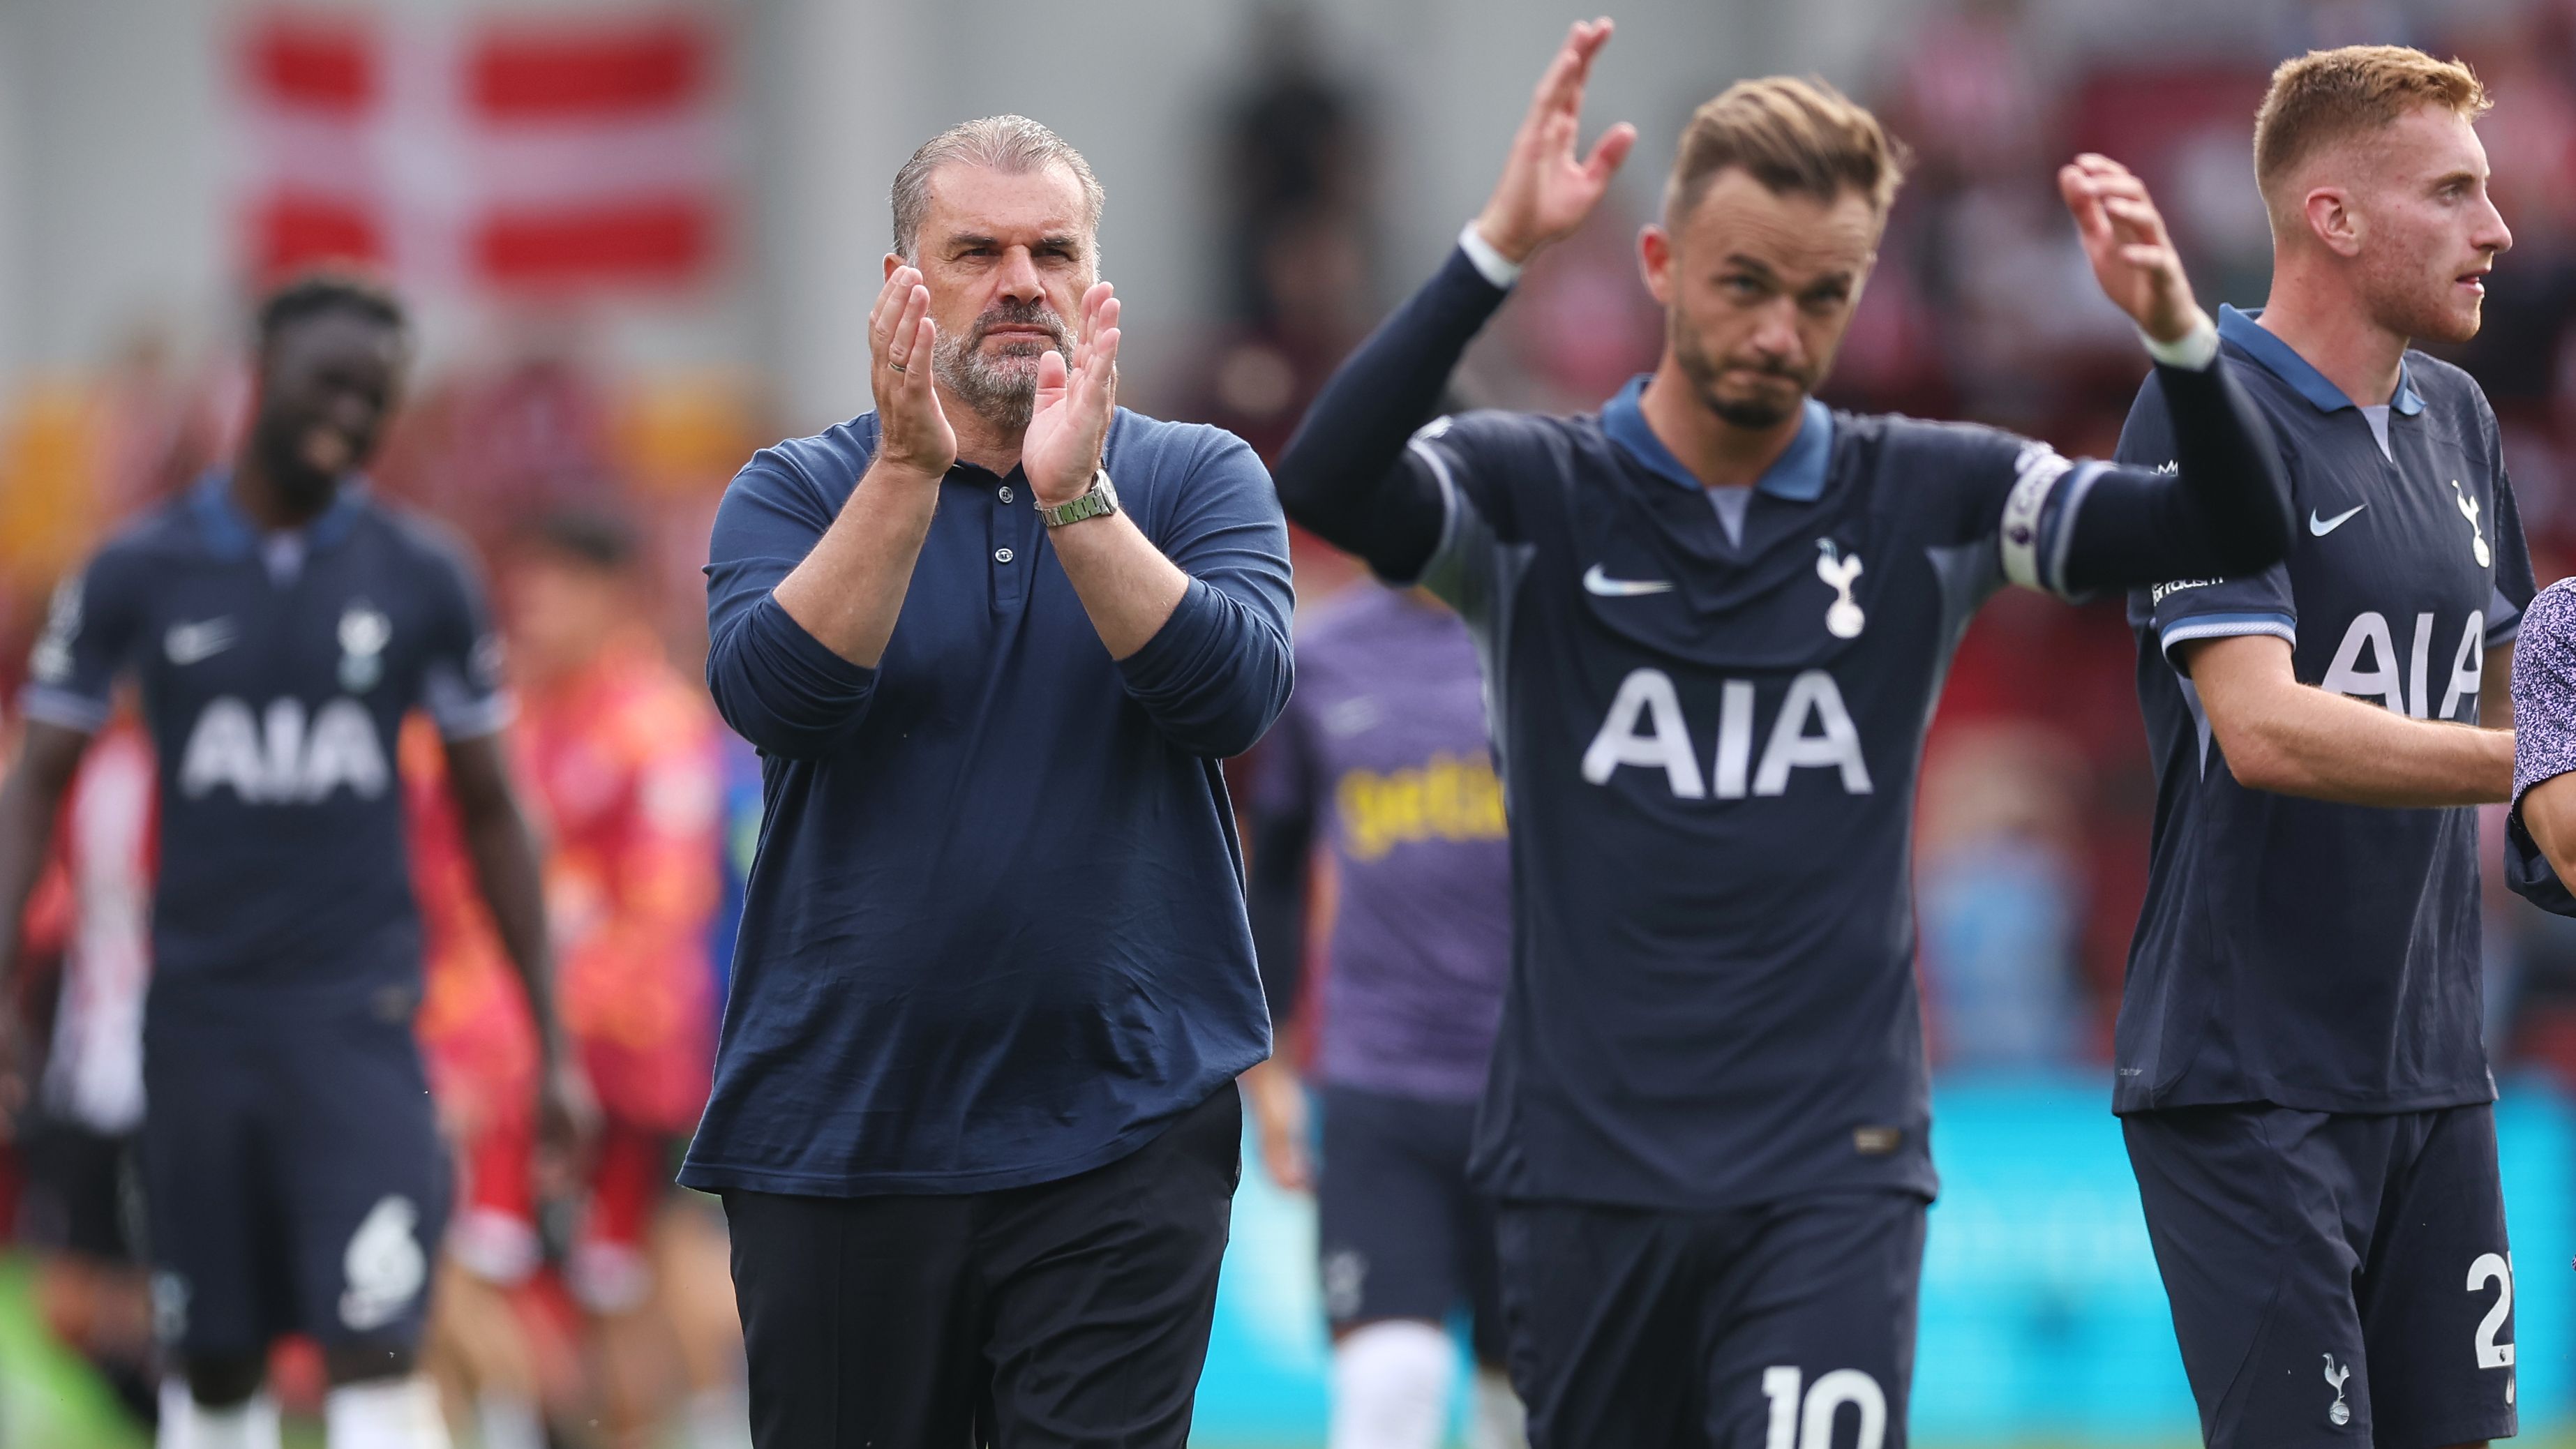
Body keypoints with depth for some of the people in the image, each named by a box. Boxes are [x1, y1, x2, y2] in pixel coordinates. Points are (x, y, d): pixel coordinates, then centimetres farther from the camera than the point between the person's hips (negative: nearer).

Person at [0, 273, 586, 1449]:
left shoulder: (420, 581, 4)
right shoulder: (138, 575, 3)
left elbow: (489, 814, 10)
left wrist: (551, 1043, 8)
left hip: (359, 1011, -1)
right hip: (200, 1004, 1)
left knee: (375, 1351, -14)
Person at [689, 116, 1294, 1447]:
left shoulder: (1198, 479, 6)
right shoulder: (799, 490, 6)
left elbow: (1236, 690, -13)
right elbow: (769, 691, -14)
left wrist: (1074, 494, -23)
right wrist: (910, 471, -22)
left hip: (1122, 1132, -1)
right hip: (837, 1128, 1)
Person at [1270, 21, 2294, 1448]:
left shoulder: (1928, 499, 4)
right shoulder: (1532, 492, -1)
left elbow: (2237, 528, -2)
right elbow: (1324, 485, -21)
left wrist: (2176, 330, -22)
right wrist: (1494, 250, -32)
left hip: (1831, 1174, 0)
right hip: (1586, 1163, 0)